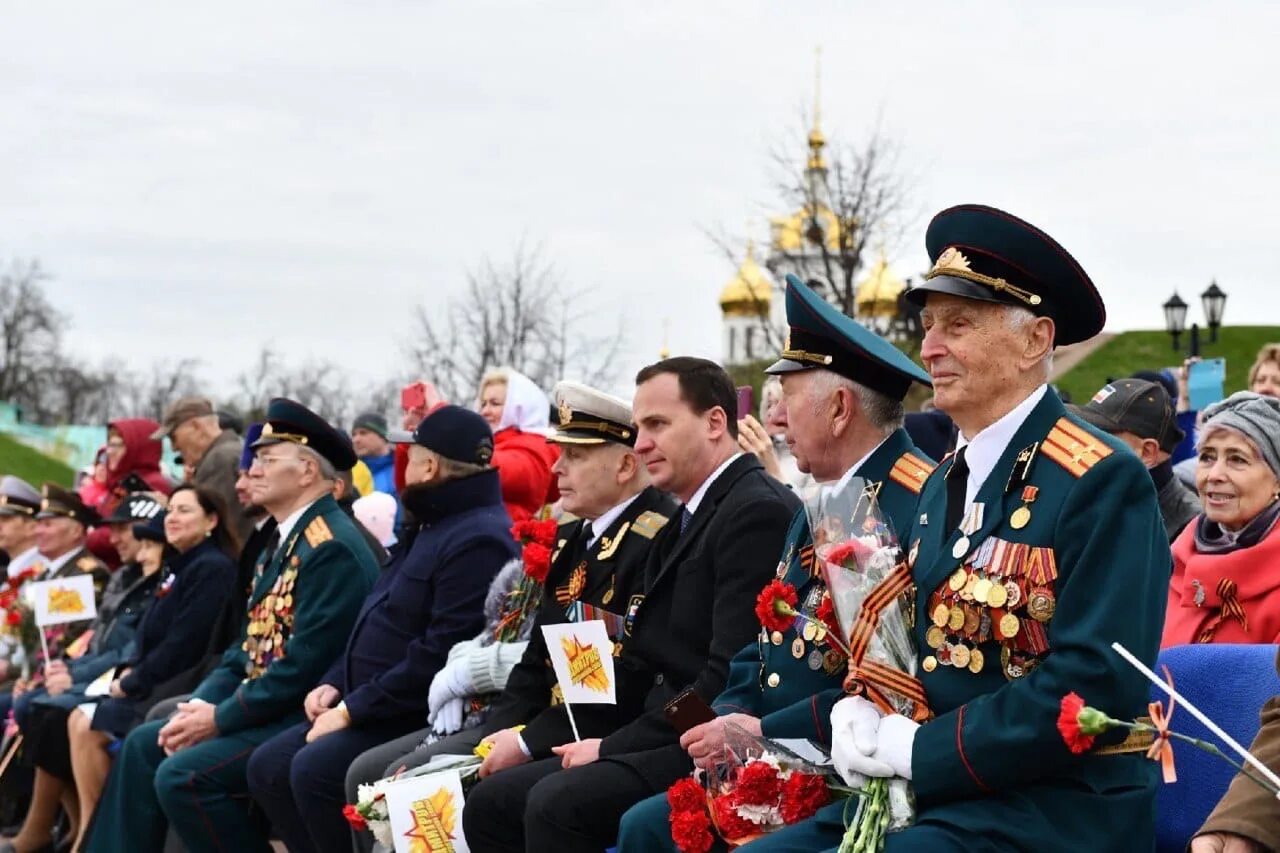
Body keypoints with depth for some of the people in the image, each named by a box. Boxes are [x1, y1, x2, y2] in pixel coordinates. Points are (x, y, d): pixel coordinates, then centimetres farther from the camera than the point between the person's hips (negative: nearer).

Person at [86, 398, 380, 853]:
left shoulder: (332, 547, -18)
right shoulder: (288, 539, 16)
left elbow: (307, 663, -24)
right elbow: (251, 643, 18)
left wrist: (221, 719, -17)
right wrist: (203, 704, 2)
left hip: (309, 715, -11)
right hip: (263, 707, 11)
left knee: (182, 775, -23)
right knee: (144, 745, 10)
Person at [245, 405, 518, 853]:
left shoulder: (479, 539, -17)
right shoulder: (430, 528, 19)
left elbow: (442, 654, -24)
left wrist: (353, 710, -19)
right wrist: (334, 684, 8)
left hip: (425, 717, -11)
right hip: (370, 709, 11)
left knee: (314, 769, -27)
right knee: (268, 766, 2)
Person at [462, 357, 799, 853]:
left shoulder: (758, 511, -13)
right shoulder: (687, 519, 20)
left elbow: (729, 678, -20)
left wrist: (615, 745, -15)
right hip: (668, 740, 10)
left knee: (557, 803, -28)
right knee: (490, 803, 3)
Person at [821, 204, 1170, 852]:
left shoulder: (1103, 483, -12)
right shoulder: (943, 484, 15)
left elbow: (1096, 685, -20)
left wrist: (920, 748, -18)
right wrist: (861, 721, -2)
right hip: (931, 794, 8)